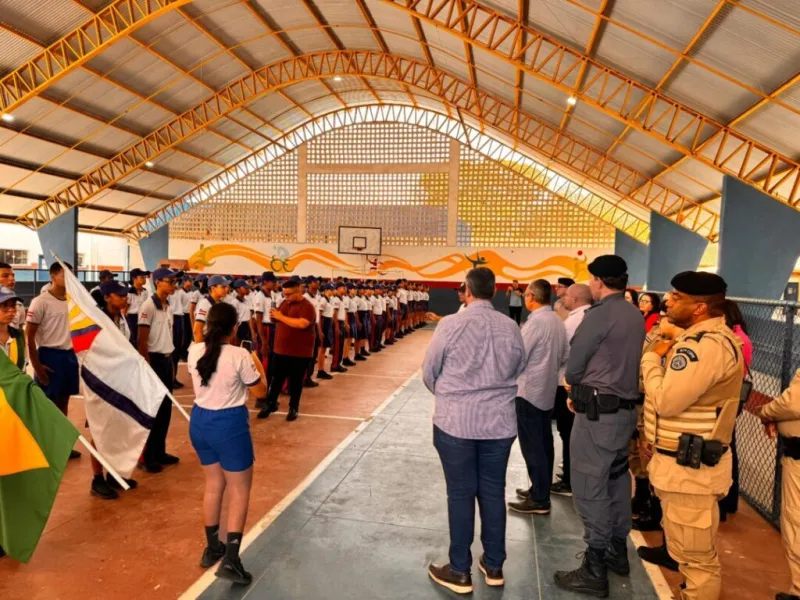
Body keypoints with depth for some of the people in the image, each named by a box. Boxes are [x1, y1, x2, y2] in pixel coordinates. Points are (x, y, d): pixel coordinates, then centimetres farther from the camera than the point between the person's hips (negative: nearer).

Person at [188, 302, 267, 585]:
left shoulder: (194, 352, -4)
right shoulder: (240, 355, -19)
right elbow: (260, 391, -6)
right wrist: (256, 367, 8)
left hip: (200, 421, 6)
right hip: (229, 425, -6)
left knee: (214, 484, 22)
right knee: (239, 490, 8)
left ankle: (212, 548, 35)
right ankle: (231, 559, 5)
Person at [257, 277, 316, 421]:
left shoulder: (307, 306, -13)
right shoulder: (284, 303, 10)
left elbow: (302, 324, -28)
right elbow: (278, 320, 19)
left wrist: (281, 317, -22)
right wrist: (275, 316, -5)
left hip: (300, 352, -6)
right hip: (281, 350, 6)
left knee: (296, 381, 6)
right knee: (277, 379, 14)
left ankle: (293, 408, 19)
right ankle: (270, 404, 26)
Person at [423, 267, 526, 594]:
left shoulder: (451, 324, -12)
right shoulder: (511, 328, -2)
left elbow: (429, 372, -2)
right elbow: (518, 370, 9)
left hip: (456, 421, -3)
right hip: (500, 421, 4)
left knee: (461, 494, 7)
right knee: (493, 492, 15)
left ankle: (460, 571, 20)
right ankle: (494, 566, 30)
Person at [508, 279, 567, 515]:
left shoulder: (536, 321, -20)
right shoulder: (558, 321, 7)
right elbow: (563, 357, 14)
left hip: (529, 390, -9)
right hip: (547, 390, 9)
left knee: (532, 446, -1)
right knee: (544, 443, 16)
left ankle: (539, 500, 6)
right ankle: (541, 490, 27)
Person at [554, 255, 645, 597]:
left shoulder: (599, 314, -17)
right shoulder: (635, 315, 8)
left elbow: (573, 367, -10)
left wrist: (576, 387, 11)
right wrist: (584, 391, 11)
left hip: (598, 412, -9)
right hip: (625, 408, 9)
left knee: (590, 487, -1)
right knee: (616, 480, 19)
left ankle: (595, 570, 7)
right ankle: (617, 552, 33)